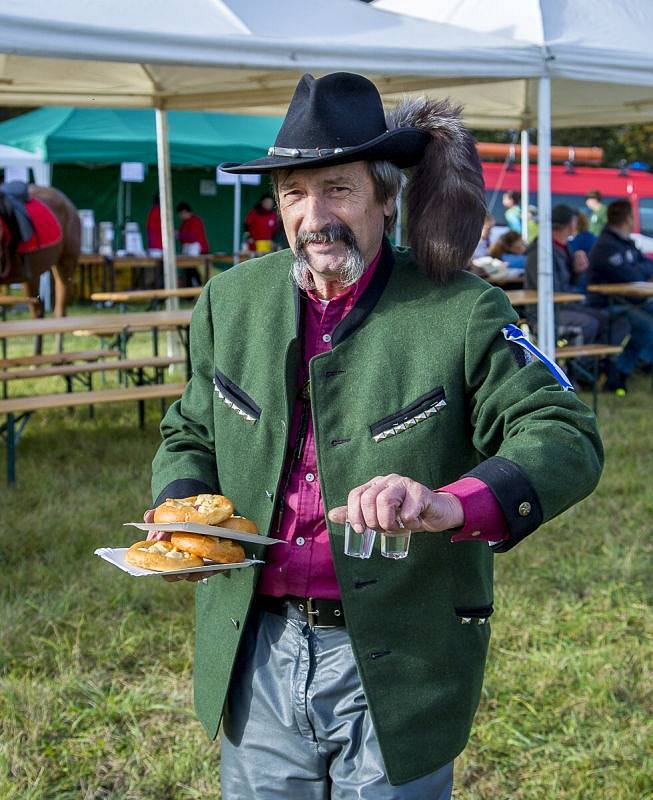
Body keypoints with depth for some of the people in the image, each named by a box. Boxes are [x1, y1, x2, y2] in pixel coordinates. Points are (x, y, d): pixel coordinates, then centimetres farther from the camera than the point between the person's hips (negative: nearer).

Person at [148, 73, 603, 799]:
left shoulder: (460, 313, -10)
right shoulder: (231, 301, 3)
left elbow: (566, 439, -16)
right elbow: (190, 435, 14)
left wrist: (452, 506, -34)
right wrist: (180, 508, -9)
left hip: (396, 666, -3)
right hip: (256, 652, 4)